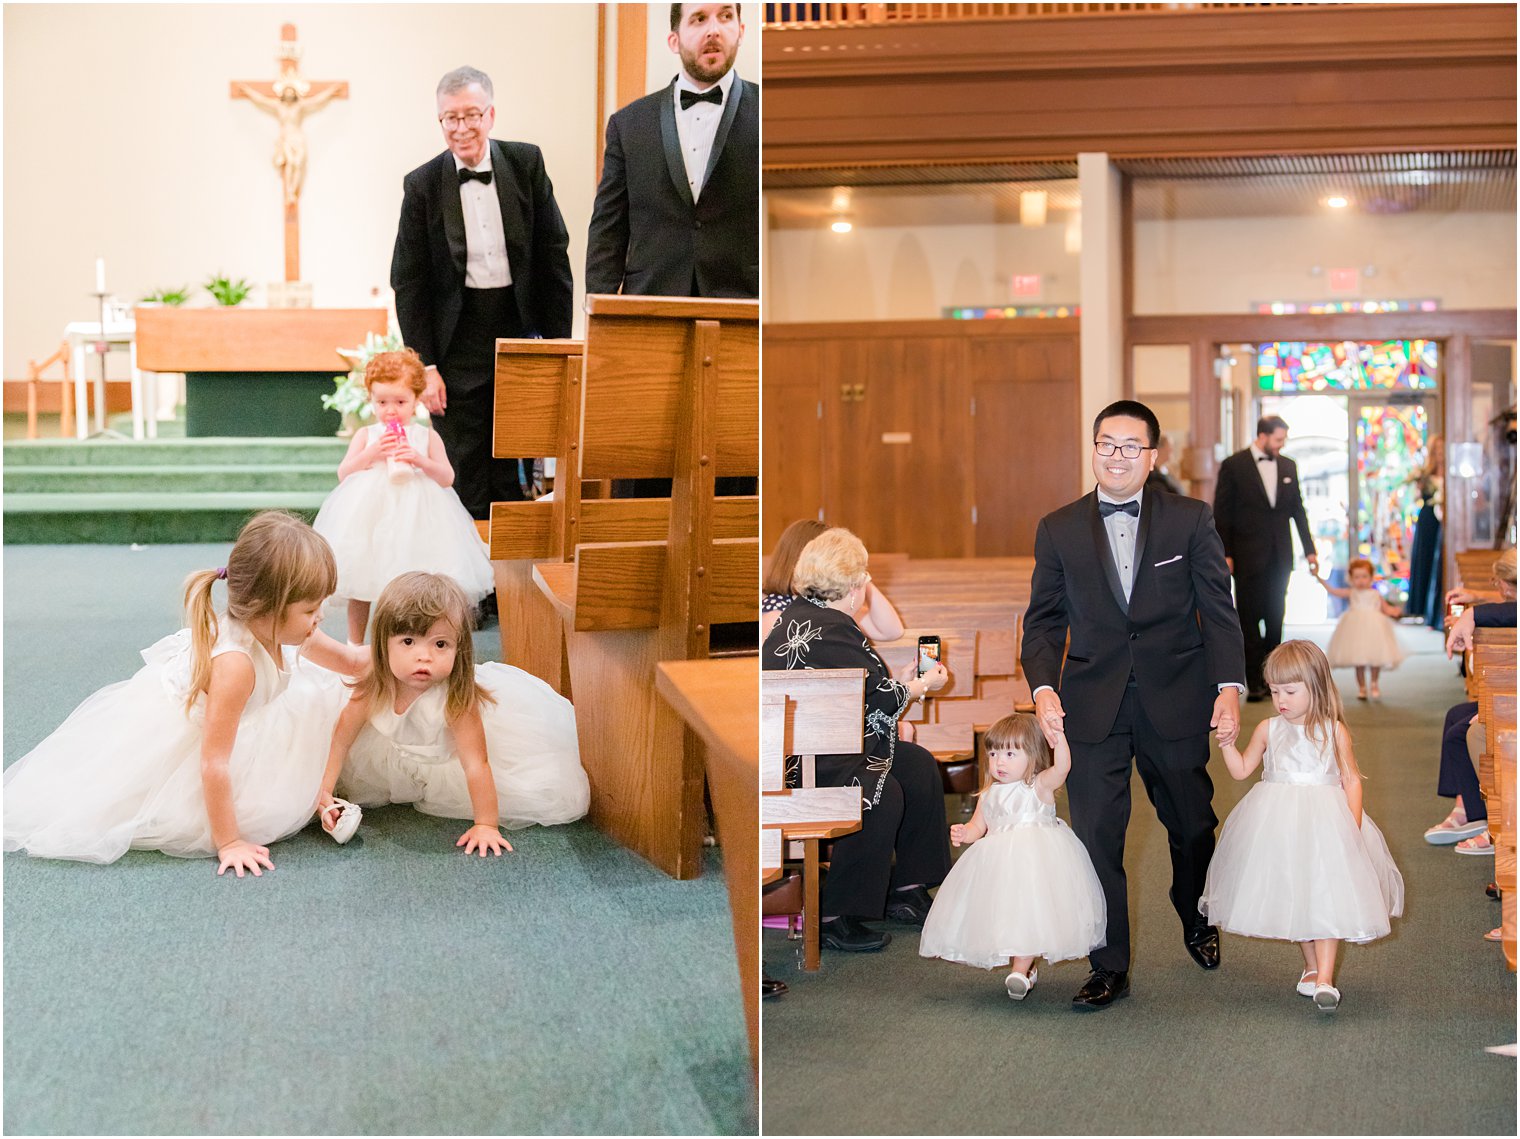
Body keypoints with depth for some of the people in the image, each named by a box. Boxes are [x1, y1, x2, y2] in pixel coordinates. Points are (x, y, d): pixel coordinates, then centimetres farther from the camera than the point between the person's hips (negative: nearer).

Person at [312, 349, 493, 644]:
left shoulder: (427, 437, 4)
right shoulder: (366, 435, 4)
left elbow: (447, 478, -1)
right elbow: (343, 474, -2)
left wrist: (421, 461, -18)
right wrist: (371, 454, -14)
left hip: (414, 517, -1)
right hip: (369, 515, 1)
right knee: (360, 585, 7)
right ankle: (355, 645, 21)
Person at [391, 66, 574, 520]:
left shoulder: (527, 164, -1)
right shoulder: (422, 185, -3)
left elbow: (554, 257, 3)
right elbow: (408, 282, -1)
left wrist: (558, 345, 0)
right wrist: (425, 366, -7)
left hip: (522, 332, 1)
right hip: (458, 343, -1)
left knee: (517, 475, 4)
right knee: (465, 481, 1)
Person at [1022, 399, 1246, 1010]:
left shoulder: (1190, 520, 1)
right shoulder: (1058, 529, 4)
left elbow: (1218, 610, 0)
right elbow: (1044, 620, 5)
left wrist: (1229, 687, -11)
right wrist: (1043, 687, -10)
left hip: (1175, 700, 0)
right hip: (1093, 703, 0)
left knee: (1192, 823, 15)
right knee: (1095, 835, -2)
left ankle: (1198, 923, 44)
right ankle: (1109, 967, 9)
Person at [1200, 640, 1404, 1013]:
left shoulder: (1332, 731, -3)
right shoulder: (1268, 730, 4)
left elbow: (1351, 779, 0)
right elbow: (1241, 769, 9)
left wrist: (1353, 825, -8)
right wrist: (1227, 742, -7)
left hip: (1324, 821, -3)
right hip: (1277, 824, 3)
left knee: (1326, 894, -11)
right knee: (1291, 897, 11)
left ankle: (1324, 979, -14)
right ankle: (1311, 967, 28)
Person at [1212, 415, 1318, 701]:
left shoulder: (1288, 466, 10)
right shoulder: (1233, 465, -4)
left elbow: (1298, 510, 15)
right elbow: (1221, 513, -5)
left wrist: (1309, 549, 10)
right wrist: (1224, 555, -10)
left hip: (1279, 556, 5)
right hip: (1248, 556, -4)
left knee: (1275, 619, 7)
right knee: (1249, 620, -1)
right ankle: (1253, 682, 1)